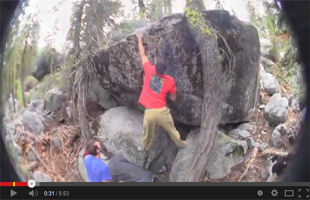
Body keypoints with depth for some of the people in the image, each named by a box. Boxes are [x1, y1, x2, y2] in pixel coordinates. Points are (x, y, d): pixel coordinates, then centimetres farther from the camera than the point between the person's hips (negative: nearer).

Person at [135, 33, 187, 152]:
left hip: (149, 112, 0)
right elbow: (173, 98, 8)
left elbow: (142, 54, 10)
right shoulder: (170, 80, -3)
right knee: (172, 130, 23)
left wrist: (139, 40, 23)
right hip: (162, 111, 0)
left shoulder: (149, 71, -5)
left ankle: (145, 147, 45)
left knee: (148, 133, 23)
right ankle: (180, 144, 45)